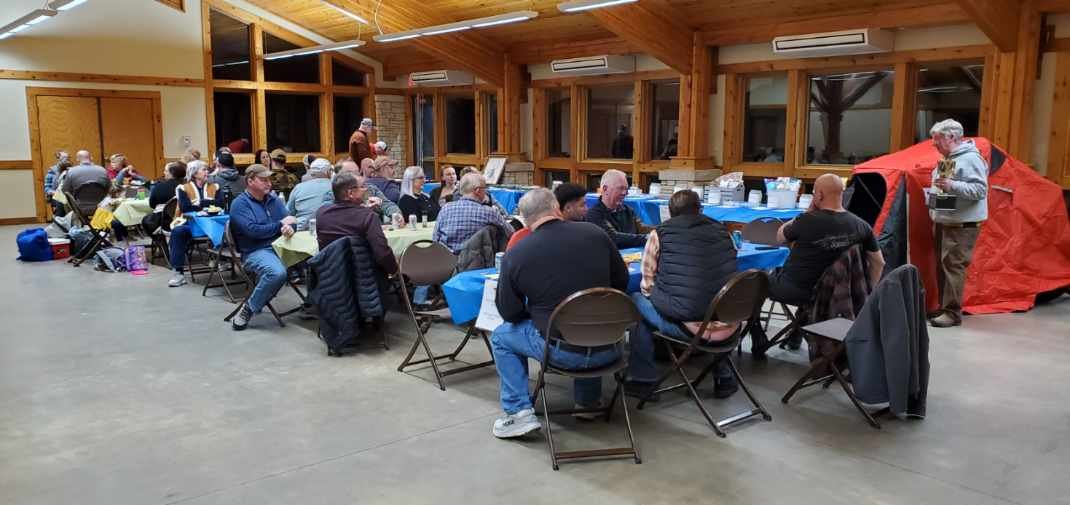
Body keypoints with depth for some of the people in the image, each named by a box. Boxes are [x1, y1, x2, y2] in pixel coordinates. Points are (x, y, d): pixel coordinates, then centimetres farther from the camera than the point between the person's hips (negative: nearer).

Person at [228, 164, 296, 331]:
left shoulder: (273, 200, 18)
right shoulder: (239, 204, -2)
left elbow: (289, 221, 12)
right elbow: (253, 231, -15)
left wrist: (289, 227, -13)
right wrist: (280, 224, -7)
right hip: (255, 251, -6)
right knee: (277, 272, -37)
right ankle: (249, 309, -15)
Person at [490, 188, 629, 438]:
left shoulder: (514, 255, -9)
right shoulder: (594, 233, -4)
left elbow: (509, 313, 1)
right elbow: (621, 281, 9)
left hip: (561, 352, -3)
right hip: (608, 350, 4)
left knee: (501, 337, 22)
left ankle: (519, 412, 15)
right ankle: (589, 401, 43)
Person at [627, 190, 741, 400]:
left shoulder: (660, 234, -1)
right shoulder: (722, 231, 10)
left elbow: (647, 287, 4)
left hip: (687, 327, -4)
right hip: (728, 327, 4)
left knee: (636, 300, 19)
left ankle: (643, 380, 22)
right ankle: (724, 377, 40)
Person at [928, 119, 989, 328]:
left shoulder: (970, 158, -13)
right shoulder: (948, 159, 16)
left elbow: (980, 189, -21)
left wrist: (952, 186, -29)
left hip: (962, 224, -10)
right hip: (943, 222, 10)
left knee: (953, 266, -11)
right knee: (942, 265, 12)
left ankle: (952, 312, -7)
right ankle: (943, 307, 20)